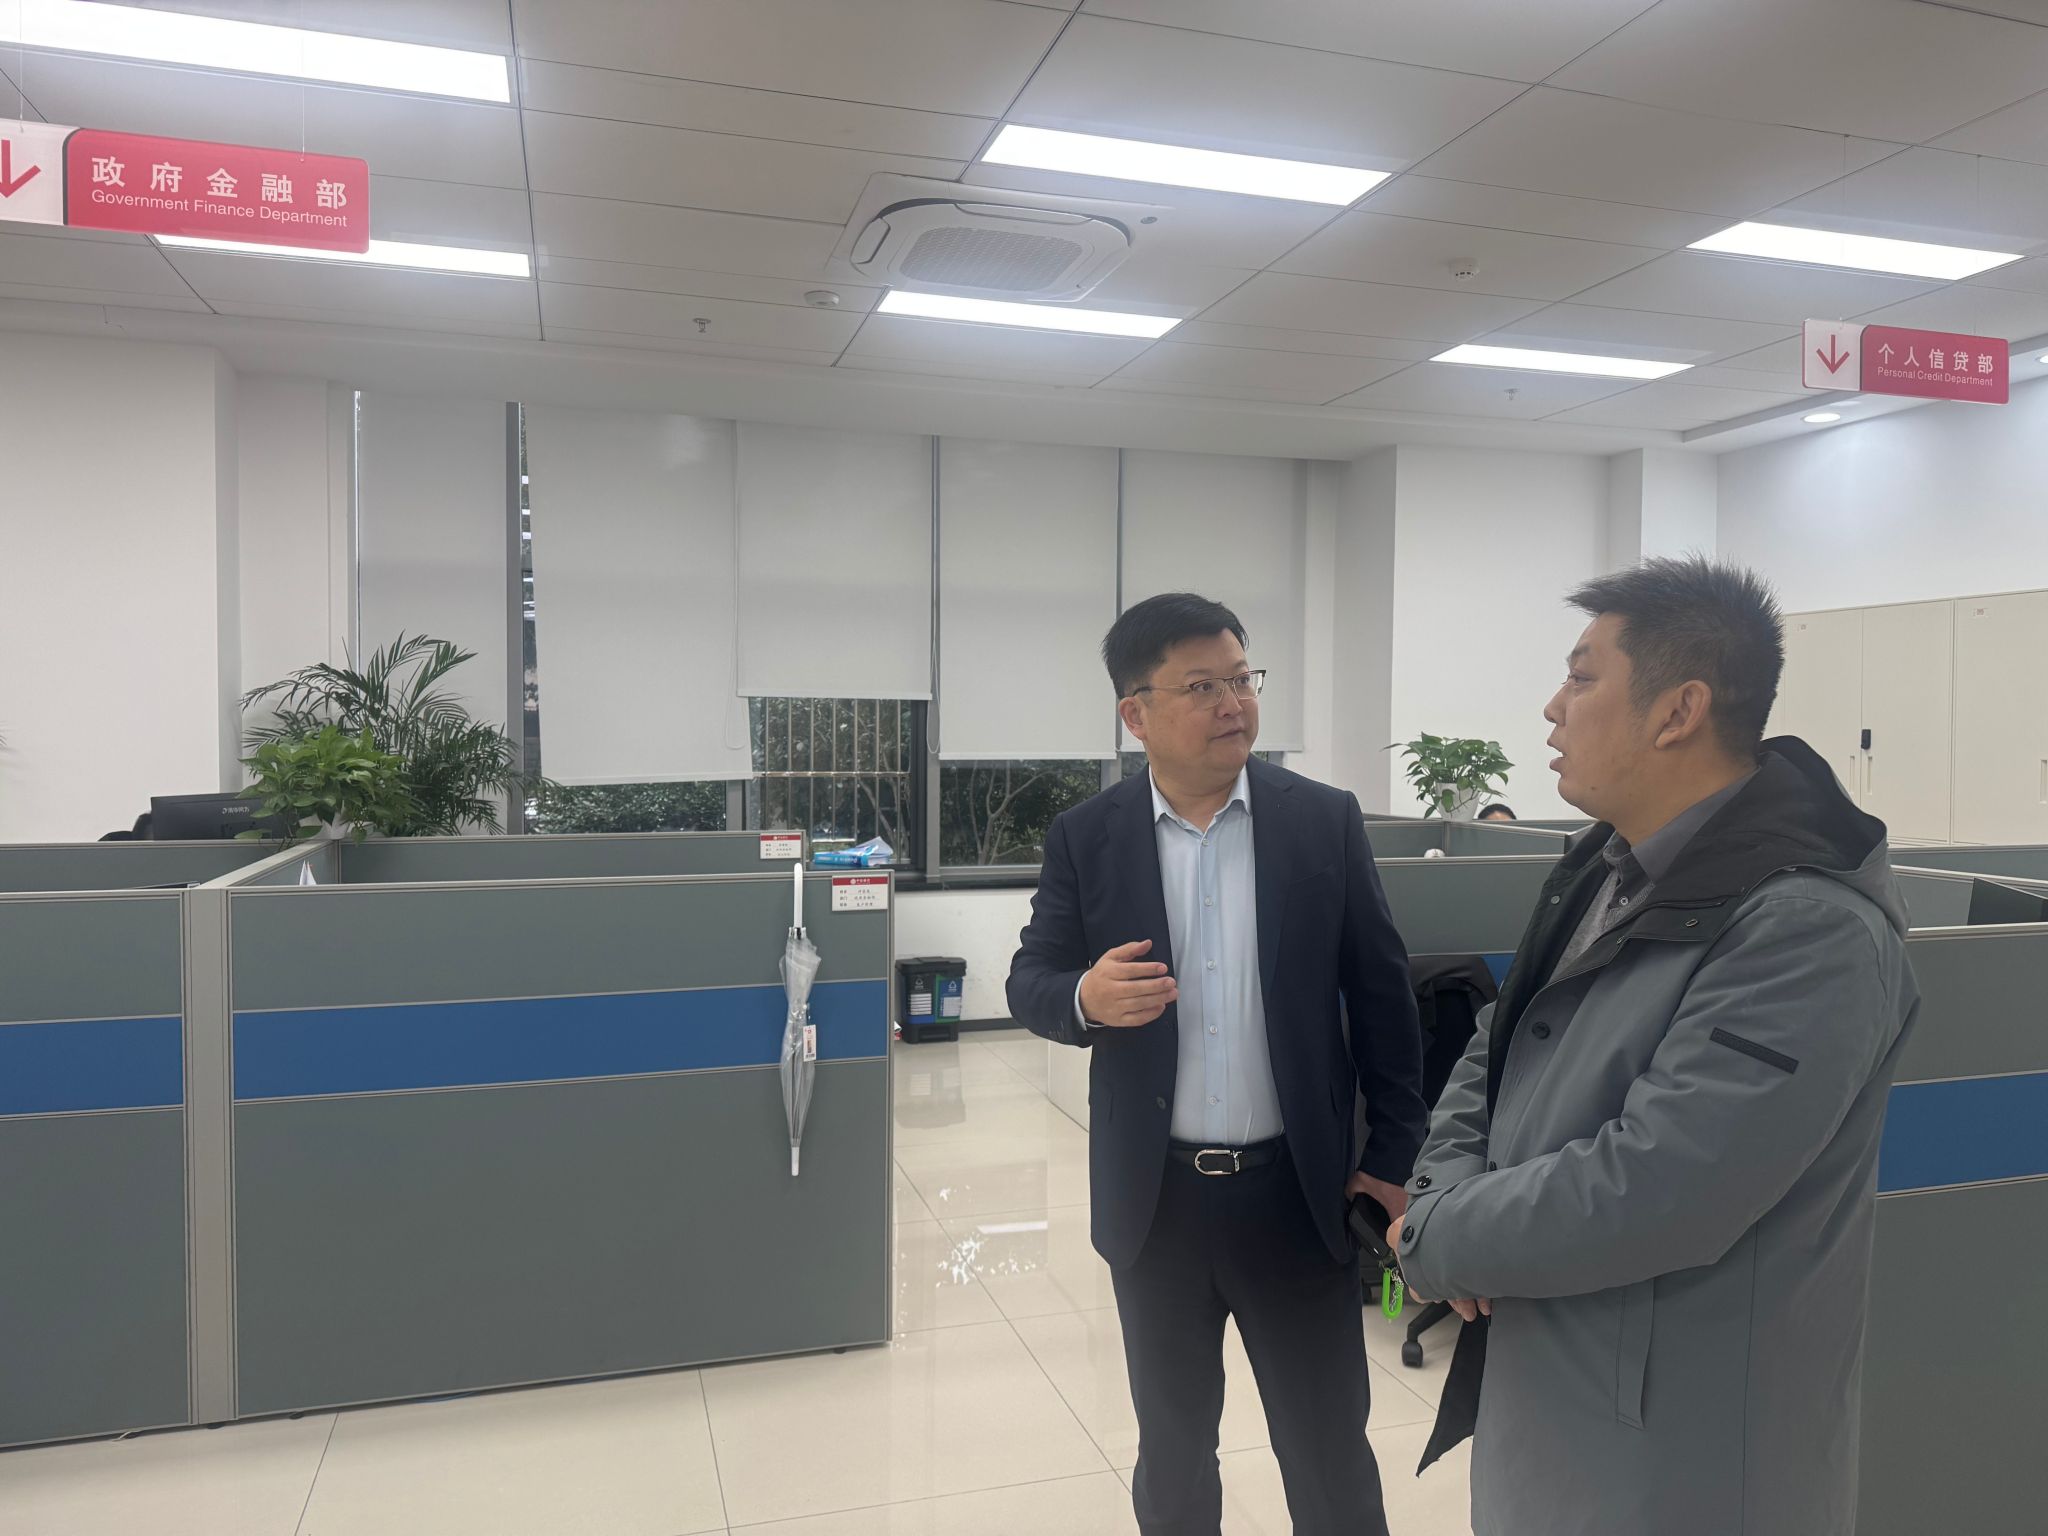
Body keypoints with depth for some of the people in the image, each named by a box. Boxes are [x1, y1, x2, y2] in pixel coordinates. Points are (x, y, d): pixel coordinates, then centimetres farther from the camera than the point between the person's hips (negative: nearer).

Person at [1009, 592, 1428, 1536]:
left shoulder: (1325, 821, -5)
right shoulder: (1086, 839, -4)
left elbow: (1382, 994, 0)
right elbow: (1029, 985, 0)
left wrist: (1397, 1156, 0)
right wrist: (1085, 997, -23)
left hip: (1297, 1192, 0)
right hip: (1155, 1200, 1)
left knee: (1329, 1452, 14)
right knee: (1173, 1446, 20)